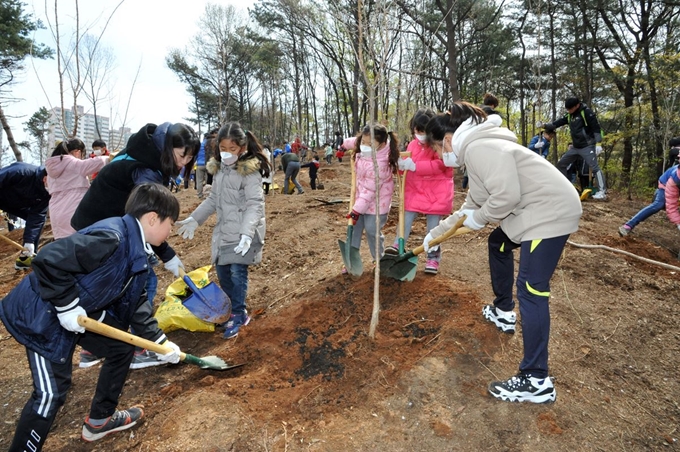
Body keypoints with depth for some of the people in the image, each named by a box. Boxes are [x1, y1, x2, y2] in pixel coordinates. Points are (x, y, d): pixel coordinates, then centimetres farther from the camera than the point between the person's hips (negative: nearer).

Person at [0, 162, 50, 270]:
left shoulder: (46, 192, -16)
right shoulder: (23, 171, -35)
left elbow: (36, 216, -15)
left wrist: (29, 242, -22)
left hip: (16, 203, 6)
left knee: (40, 217, -5)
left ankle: (26, 257, 2)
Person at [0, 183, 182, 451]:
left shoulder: (136, 251, 1)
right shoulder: (110, 237, -31)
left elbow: (135, 303, 8)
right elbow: (47, 260, -36)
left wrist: (160, 341, 8)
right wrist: (67, 305, -26)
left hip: (81, 310, 9)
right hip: (40, 313, -9)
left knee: (122, 348, 13)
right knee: (52, 391, -5)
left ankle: (100, 419, 32)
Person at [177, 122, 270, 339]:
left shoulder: (250, 171, -14)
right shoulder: (220, 169, 10)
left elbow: (255, 204, -21)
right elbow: (213, 199, 19)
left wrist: (247, 232, -32)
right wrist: (194, 219, 16)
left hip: (243, 232, -8)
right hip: (223, 230, 8)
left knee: (237, 272, -7)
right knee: (222, 271, 12)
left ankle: (238, 315, 12)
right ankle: (232, 310, 29)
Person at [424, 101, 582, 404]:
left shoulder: (479, 147, -17)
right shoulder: (474, 150, 17)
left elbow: (505, 195, -28)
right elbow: (472, 206, 24)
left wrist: (479, 218, -8)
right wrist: (435, 234, 29)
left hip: (551, 211, -11)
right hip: (535, 209, 12)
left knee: (530, 289, -12)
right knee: (498, 243, 29)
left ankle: (536, 381, -4)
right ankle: (503, 311, 43)